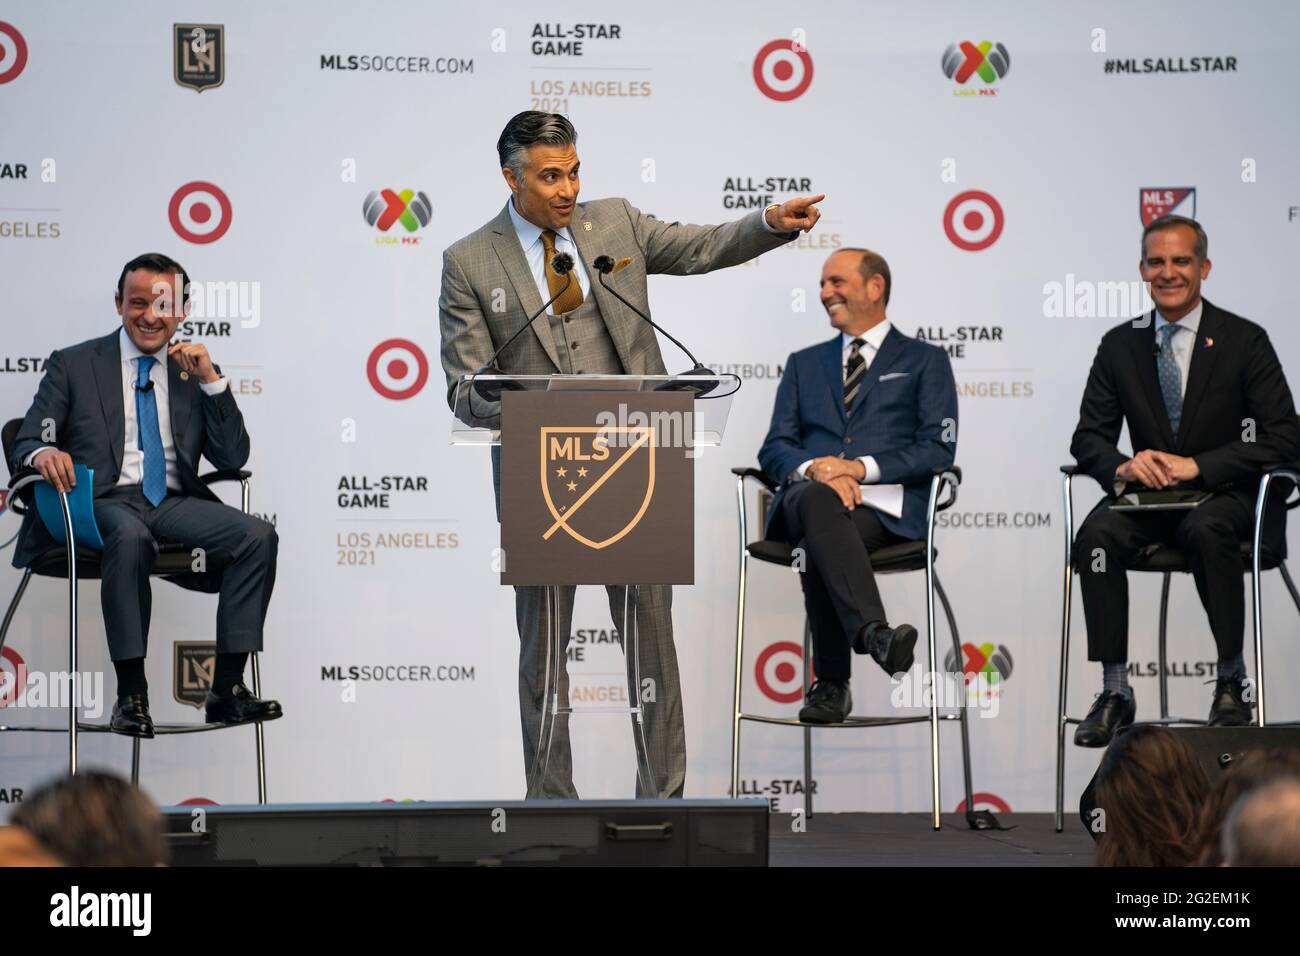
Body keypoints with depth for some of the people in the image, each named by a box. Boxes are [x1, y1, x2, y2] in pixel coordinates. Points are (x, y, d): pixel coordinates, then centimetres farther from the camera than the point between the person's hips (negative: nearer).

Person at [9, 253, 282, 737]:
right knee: (131, 537, -39)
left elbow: (232, 457, 10)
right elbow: (25, 446, 3)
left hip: (174, 503, 4)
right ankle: (131, 696, -33)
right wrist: (43, 453, -23)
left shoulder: (194, 372, 18)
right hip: (103, 500, -3)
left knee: (258, 536, -24)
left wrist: (212, 381, -1)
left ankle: (227, 689, -21)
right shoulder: (73, 365, 10)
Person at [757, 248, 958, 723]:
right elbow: (774, 448, 16)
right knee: (818, 501, -40)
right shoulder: (804, 364, 29)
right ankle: (874, 632, -55)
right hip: (807, 495, 2)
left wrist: (863, 467, -12)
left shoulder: (924, 360, 18)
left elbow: (937, 450, 4)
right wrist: (813, 468, -10)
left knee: (820, 542, -38)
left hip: (885, 505, -2)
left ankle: (831, 681, -39)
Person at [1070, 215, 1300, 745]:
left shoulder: (1244, 340, -3)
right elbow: (1088, 438, 6)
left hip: (1227, 496, -3)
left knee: (1206, 528, -37)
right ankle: (1114, 692, -24)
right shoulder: (1120, 345, 7)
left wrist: (1197, 465, -20)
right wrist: (1123, 466, -19)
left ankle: (1232, 682, -21)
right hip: (1151, 494, 3)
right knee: (1097, 533, -28)